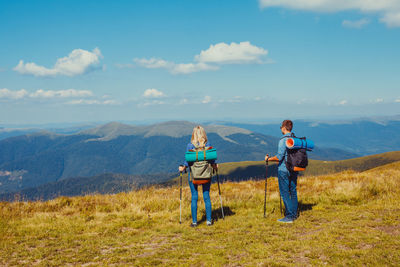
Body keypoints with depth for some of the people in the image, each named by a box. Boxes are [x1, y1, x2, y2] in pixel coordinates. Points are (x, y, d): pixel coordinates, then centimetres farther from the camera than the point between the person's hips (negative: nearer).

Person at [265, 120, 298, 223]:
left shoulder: (283, 140, -16)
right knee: (293, 191, 14)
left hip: (283, 169, -7)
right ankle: (294, 214, 19)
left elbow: (279, 157, -19)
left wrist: (268, 159, -4)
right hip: (294, 169, 7)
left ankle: (289, 216, -3)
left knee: (285, 193, -2)